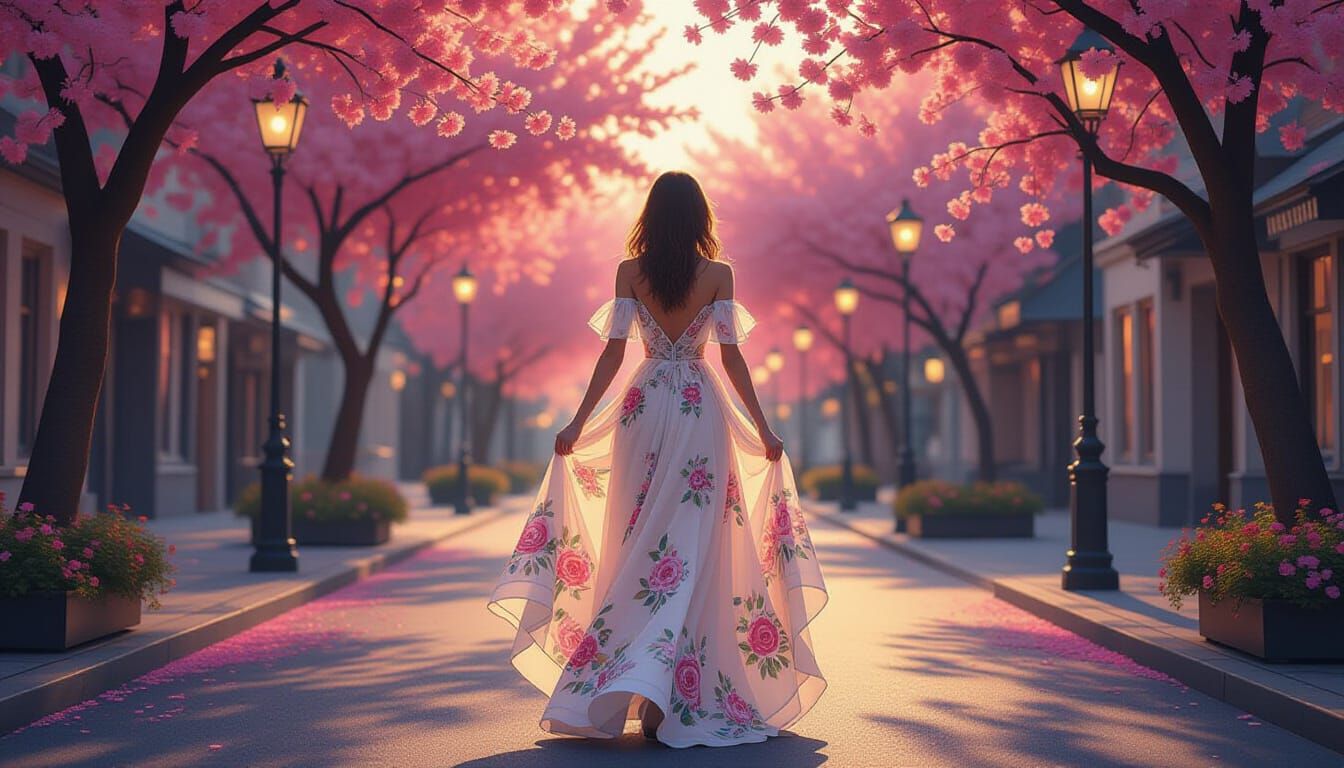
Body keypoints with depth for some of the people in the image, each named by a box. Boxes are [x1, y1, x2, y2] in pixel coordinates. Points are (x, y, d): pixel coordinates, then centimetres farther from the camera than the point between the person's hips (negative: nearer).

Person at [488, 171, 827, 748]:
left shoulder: (630, 272, 1)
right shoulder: (717, 274, -1)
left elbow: (613, 351, -3)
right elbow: (731, 356, -3)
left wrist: (578, 424, 2)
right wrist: (762, 428, 4)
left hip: (643, 408, 2)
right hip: (701, 410, -1)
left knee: (638, 546, 10)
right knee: (689, 549, -2)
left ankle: (612, 682, 13)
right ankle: (656, 688, -13)